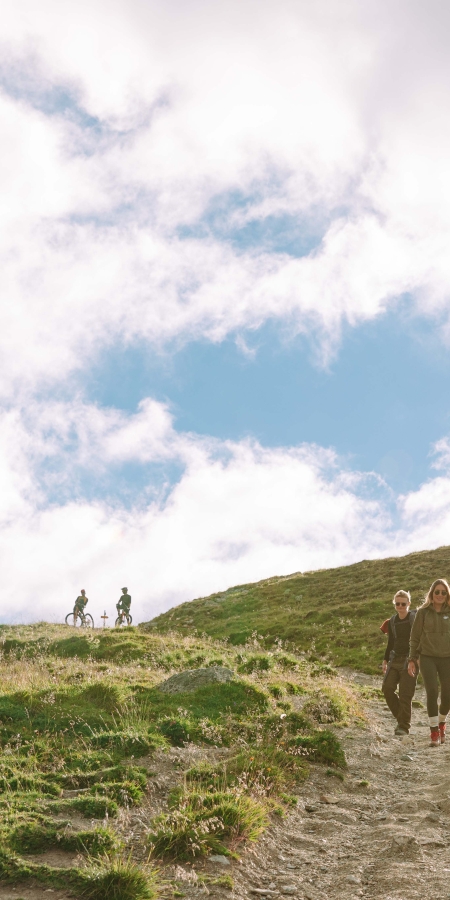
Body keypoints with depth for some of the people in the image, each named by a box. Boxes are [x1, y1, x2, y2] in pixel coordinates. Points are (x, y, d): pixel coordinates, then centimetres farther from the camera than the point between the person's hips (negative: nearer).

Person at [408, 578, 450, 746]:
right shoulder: (423, 612, 0)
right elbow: (415, 637, 5)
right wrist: (412, 659, 2)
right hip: (427, 658, -1)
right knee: (432, 692, -15)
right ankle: (434, 732, -6)